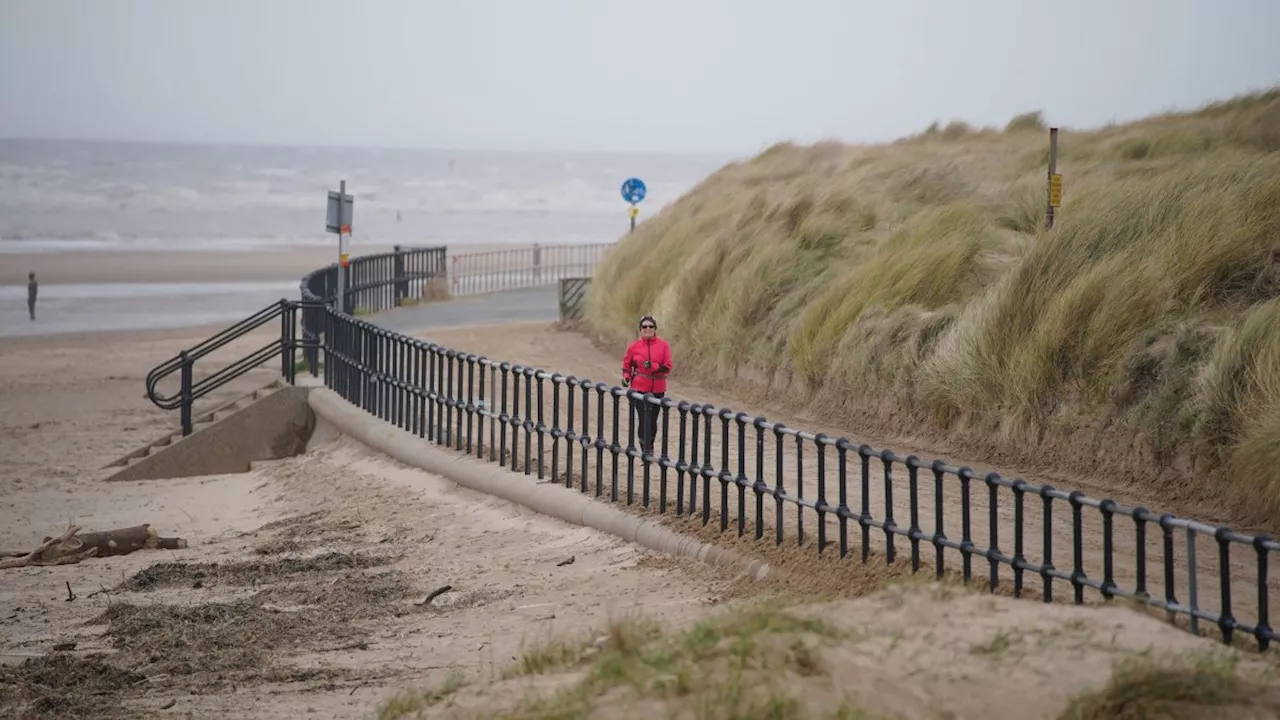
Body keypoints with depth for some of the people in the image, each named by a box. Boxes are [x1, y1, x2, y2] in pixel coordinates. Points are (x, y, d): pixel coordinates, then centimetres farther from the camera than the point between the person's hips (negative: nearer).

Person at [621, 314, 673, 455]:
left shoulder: (663, 345, -1)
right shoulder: (634, 346, 2)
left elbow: (667, 367, -5)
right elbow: (627, 364, 13)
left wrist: (653, 366, -20)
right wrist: (626, 377, -4)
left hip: (657, 389, 1)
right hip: (639, 388, -1)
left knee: (653, 420, 8)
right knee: (644, 420, -9)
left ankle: (649, 447, 28)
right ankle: (646, 451, -3)